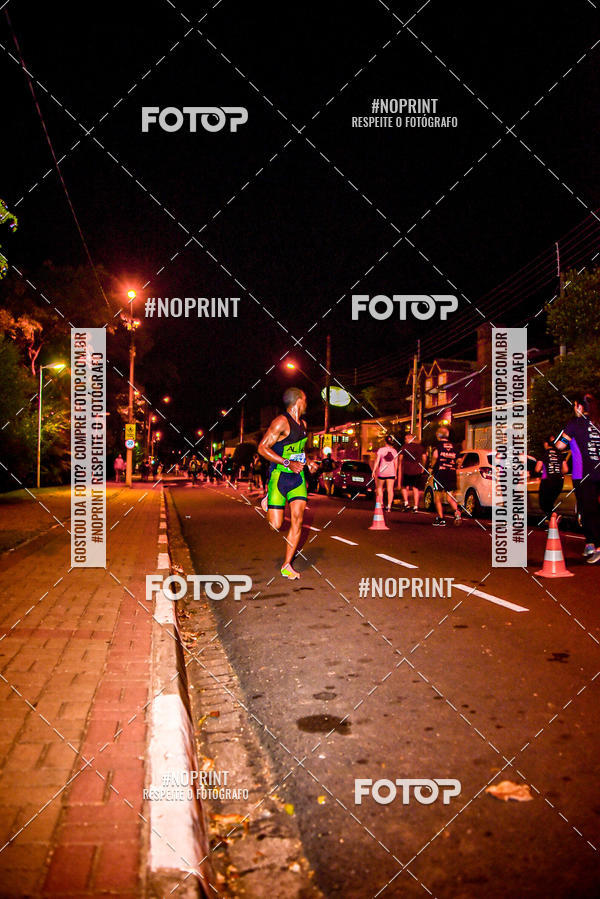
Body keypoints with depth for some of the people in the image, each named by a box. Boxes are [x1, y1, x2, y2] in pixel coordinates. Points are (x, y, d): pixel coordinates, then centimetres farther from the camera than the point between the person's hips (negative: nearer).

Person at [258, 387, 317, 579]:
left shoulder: (303, 424, 14)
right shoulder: (281, 422, -13)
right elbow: (262, 447, -19)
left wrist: (307, 462, 12)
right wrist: (287, 463, -24)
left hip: (297, 477, 7)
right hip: (279, 477, -6)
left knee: (297, 521, -6)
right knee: (275, 525, -6)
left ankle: (287, 566, 4)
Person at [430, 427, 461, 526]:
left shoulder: (437, 445, -3)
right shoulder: (453, 446, 13)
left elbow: (435, 456, -20)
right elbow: (457, 460, 13)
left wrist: (432, 467, -6)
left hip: (440, 473, -5)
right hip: (452, 474, 5)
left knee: (437, 497, 7)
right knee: (449, 497, 13)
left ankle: (441, 519, 6)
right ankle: (456, 511, -13)